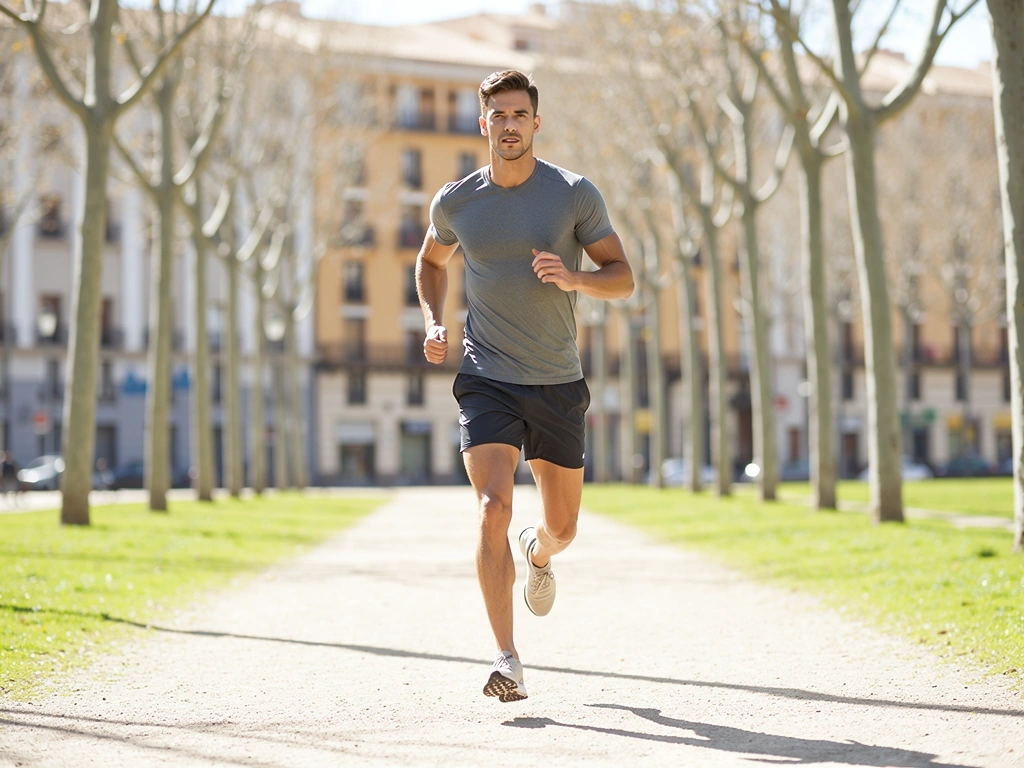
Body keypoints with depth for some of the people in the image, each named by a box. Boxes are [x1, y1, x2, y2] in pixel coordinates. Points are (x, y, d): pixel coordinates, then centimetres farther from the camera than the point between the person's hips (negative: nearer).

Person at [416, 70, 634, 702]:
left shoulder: (575, 194, -3)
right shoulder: (455, 201, 2)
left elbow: (623, 277, -1)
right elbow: (432, 261, 22)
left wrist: (574, 278, -22)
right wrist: (434, 323, 5)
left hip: (559, 386, 1)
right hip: (487, 381, -1)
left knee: (563, 526, 12)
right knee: (494, 508, -20)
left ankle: (539, 553, 51)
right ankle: (508, 660, -17)